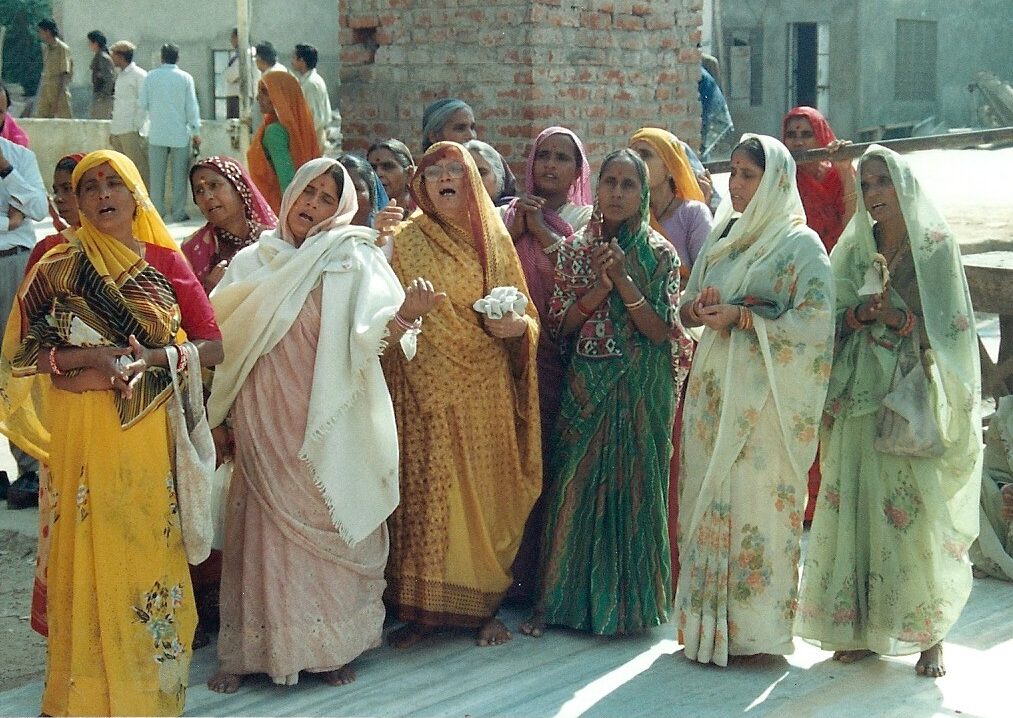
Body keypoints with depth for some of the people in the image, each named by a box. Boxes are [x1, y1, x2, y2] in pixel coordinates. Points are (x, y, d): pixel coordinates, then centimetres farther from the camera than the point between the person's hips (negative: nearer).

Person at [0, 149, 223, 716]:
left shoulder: (166, 263, 7)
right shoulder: (61, 266, 2)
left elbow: (212, 346, 2)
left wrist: (149, 359, -14)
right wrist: (90, 358, -18)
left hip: (149, 432, 2)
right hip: (82, 432, -1)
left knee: (151, 548, 3)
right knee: (90, 552, 0)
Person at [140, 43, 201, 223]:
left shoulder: (151, 77, 0)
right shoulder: (185, 78, -4)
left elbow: (142, 104, 2)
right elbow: (192, 106, -3)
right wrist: (196, 131, 4)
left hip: (157, 133, 1)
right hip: (180, 134, -1)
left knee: (157, 174, 7)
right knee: (179, 174, 4)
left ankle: (158, 211, 7)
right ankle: (178, 213, 3)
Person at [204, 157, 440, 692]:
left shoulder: (352, 261, 1)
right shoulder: (253, 262, 8)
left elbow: (370, 335, -14)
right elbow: (223, 343, 11)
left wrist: (405, 314, -35)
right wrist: (217, 418, 9)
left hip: (325, 426, -2)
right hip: (264, 425, 2)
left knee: (323, 528, 1)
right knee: (263, 531, 4)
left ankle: (328, 649, 14)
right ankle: (249, 652, 13)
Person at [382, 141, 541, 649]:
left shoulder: (495, 240, 9)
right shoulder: (405, 241, 3)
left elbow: (526, 316, 10)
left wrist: (517, 325, -11)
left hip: (485, 394, 2)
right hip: (426, 393, -2)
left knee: (484, 493, 4)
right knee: (426, 494, -3)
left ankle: (484, 604, 15)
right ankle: (423, 607, 6)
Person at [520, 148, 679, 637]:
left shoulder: (659, 254, 0)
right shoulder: (576, 248, 5)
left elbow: (662, 330, -8)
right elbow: (559, 324, 1)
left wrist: (623, 281, -18)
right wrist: (599, 288, -14)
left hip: (640, 391, -1)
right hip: (585, 387, 1)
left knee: (633, 487, 2)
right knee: (574, 487, 1)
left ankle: (629, 601, 13)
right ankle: (557, 599, 7)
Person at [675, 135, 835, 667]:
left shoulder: (800, 244, -4)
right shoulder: (721, 238, 16)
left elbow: (815, 321, -14)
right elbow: (688, 309, 20)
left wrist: (742, 317, -17)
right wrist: (699, 309, -4)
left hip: (764, 395, -6)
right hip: (713, 388, 6)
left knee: (757, 500, -6)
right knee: (708, 499, 6)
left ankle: (754, 626, 2)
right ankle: (709, 621, 13)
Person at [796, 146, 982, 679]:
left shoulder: (935, 245, -1)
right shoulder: (855, 248, 10)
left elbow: (949, 326, -4)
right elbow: (833, 320, 8)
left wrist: (897, 317, -18)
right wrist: (861, 313, -13)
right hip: (861, 399, 4)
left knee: (918, 515, -6)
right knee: (857, 508, 1)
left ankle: (930, 635, 3)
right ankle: (862, 627, 10)